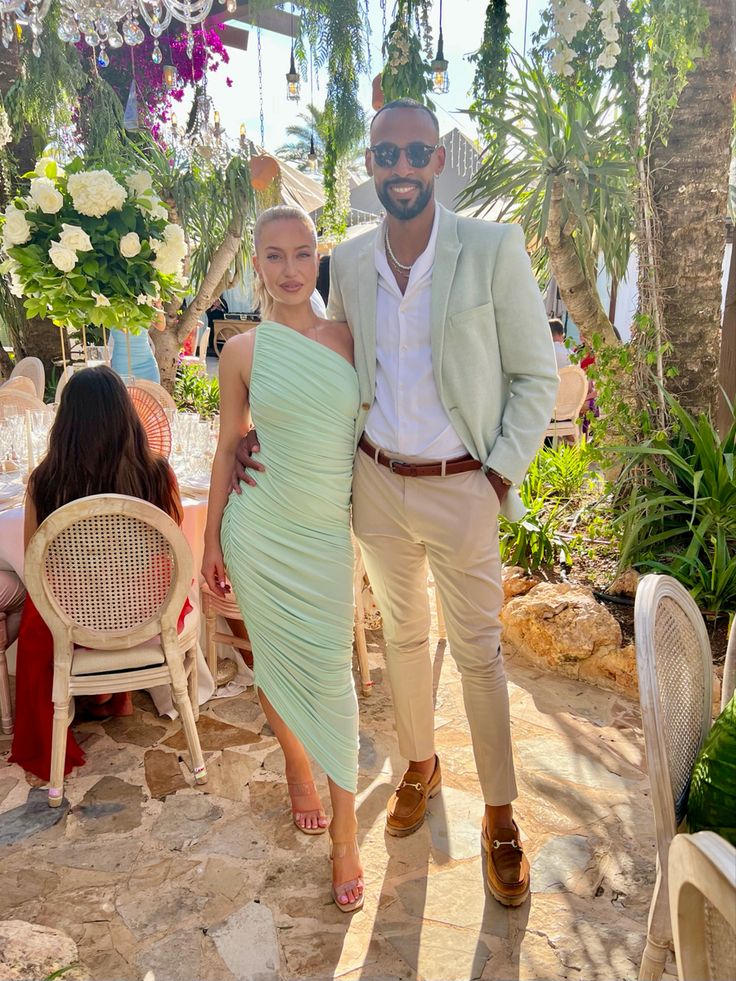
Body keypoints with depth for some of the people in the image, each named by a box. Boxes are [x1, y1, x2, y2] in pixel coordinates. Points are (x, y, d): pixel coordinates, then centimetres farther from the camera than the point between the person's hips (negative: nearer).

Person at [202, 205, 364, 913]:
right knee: (276, 663, 13)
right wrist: (212, 540, 5)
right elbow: (227, 448, 4)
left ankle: (345, 833, 15)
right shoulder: (242, 352, -3)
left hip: (327, 533, 0)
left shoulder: (348, 338, 0)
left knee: (331, 673, 1)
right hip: (258, 531, 0)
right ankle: (298, 768, 41)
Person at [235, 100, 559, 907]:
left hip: (460, 487, -3)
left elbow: (535, 375, -6)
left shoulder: (493, 249, -11)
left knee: (478, 652, 8)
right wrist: (266, 430, 1)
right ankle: (419, 766, 43)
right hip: (376, 484, 4)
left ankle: (500, 815, 27)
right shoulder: (348, 263, 1)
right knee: (402, 636, 19)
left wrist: (503, 473, -11)